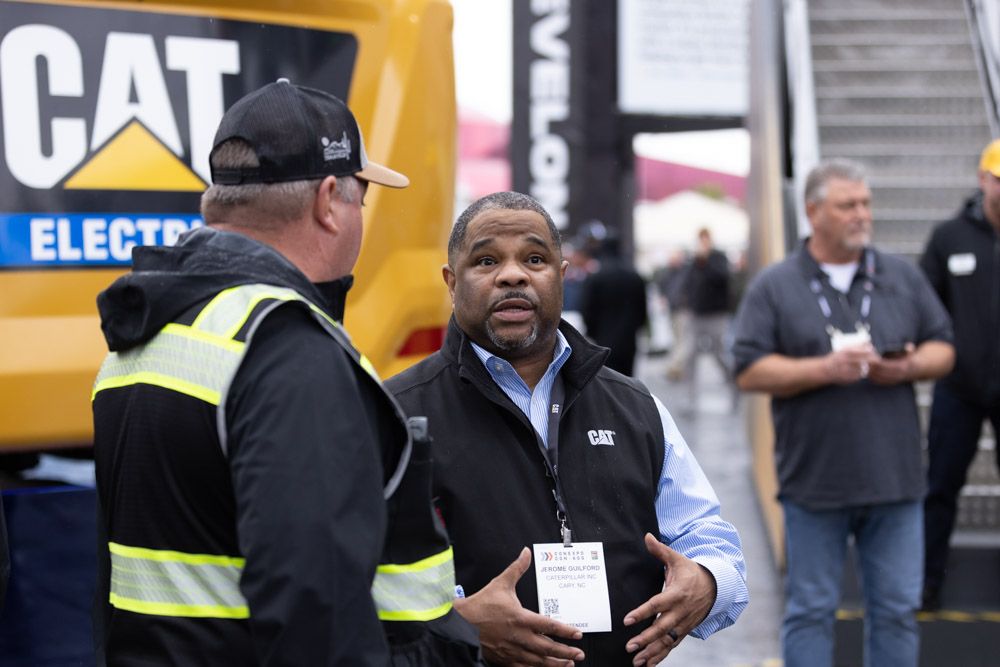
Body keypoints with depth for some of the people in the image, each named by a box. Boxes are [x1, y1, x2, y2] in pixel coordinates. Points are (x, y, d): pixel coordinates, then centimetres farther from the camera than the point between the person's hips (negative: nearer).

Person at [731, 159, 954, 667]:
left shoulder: (903, 277, 10)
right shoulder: (774, 287, 1)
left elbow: (943, 348, 12)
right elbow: (750, 372, -6)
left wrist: (908, 367, -10)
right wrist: (826, 368, -16)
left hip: (894, 475, 3)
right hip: (814, 480, -3)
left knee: (897, 607, 8)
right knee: (811, 609, 6)